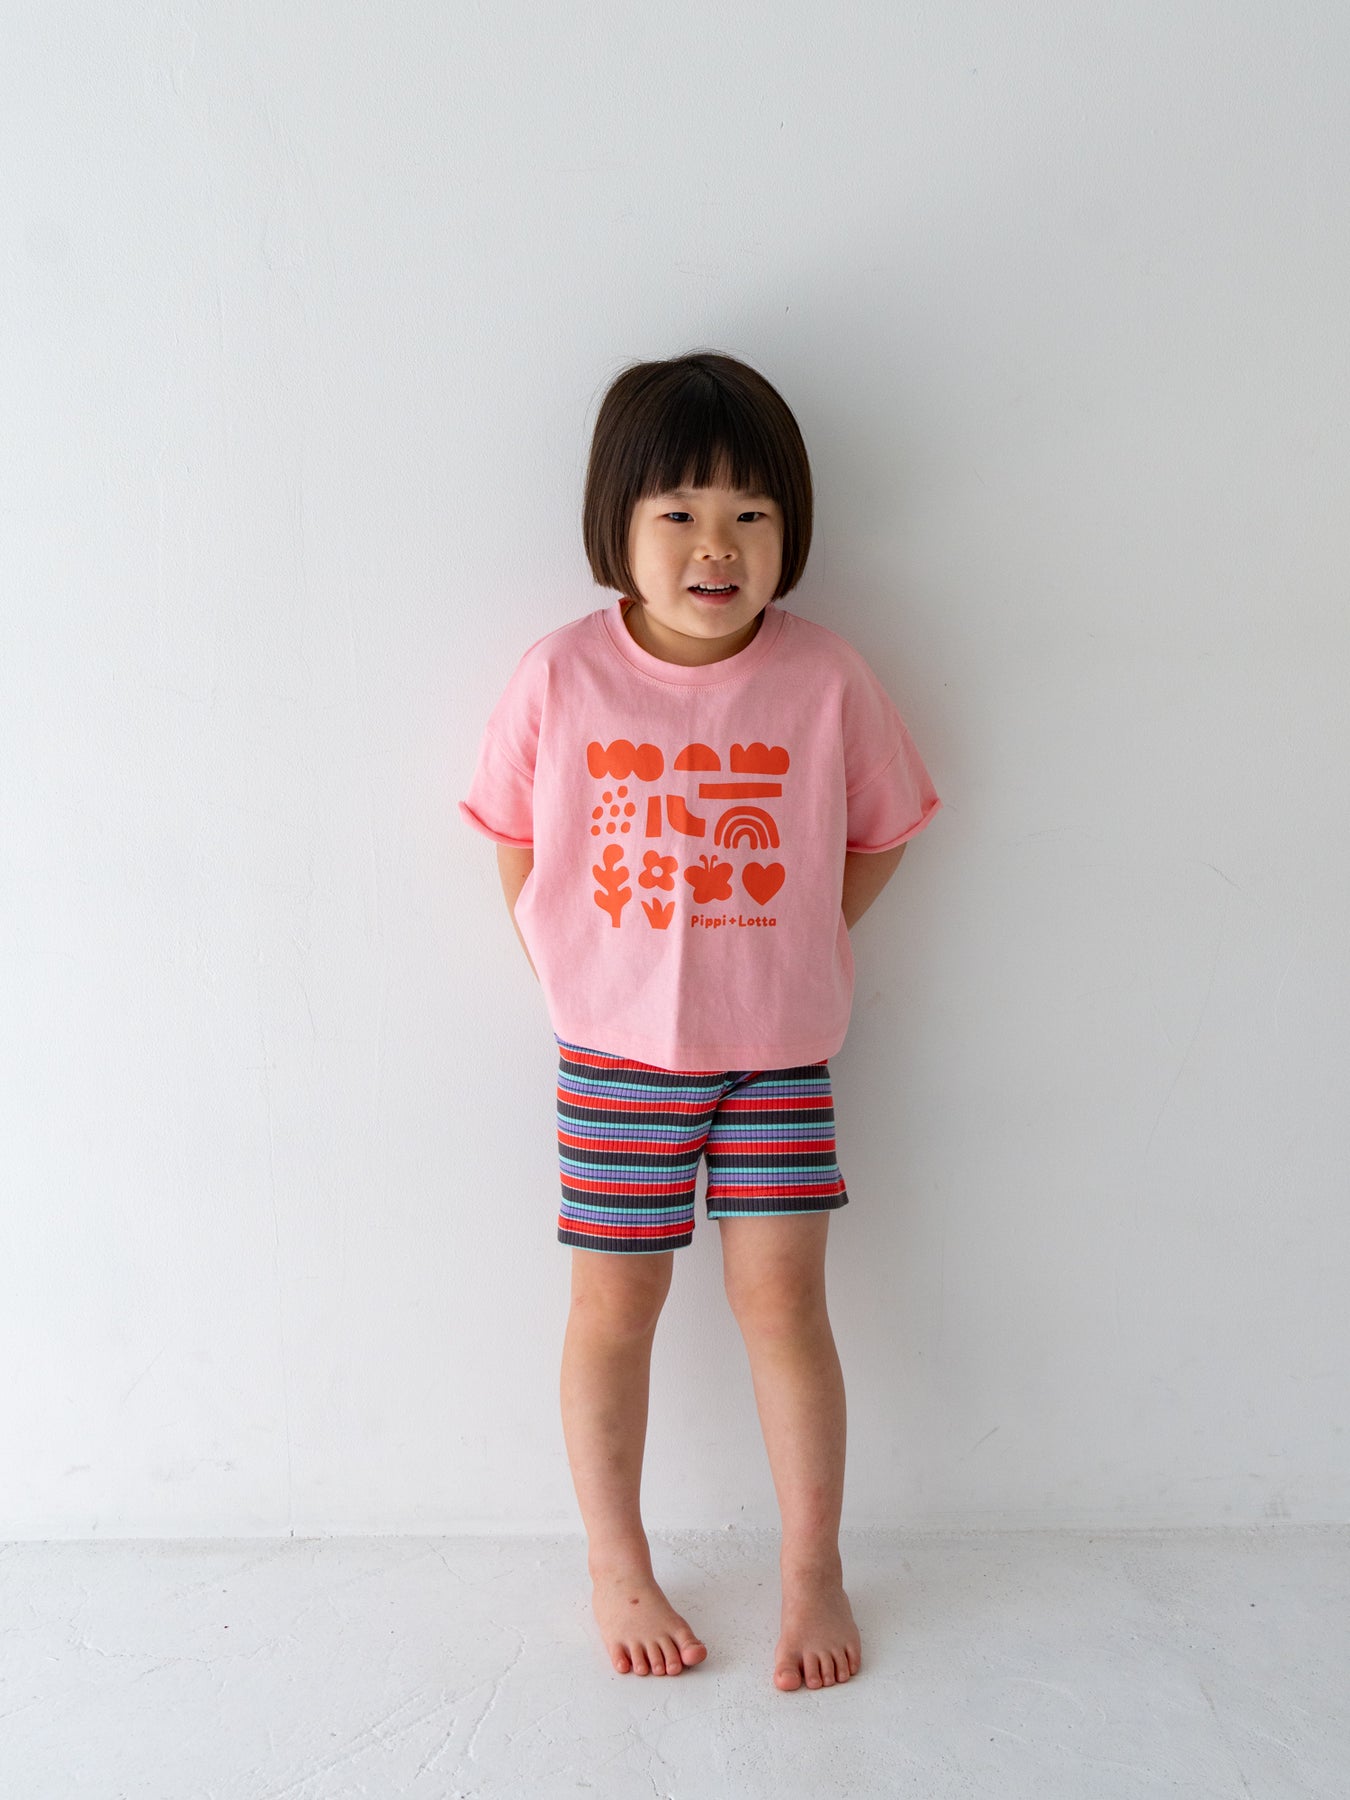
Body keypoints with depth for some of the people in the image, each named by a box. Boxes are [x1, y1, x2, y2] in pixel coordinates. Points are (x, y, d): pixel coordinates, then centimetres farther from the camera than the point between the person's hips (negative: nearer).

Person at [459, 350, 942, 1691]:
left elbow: (878, 835, 3)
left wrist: (790, 955, -3)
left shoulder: (825, 679, -10)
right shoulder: (559, 678, -10)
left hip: (779, 1050, 0)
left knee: (781, 1294, 6)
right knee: (613, 1303, 10)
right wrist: (580, 974, -2)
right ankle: (617, 1569, 32)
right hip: (615, 1051, 0)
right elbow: (517, 843, 3)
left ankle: (812, 1570, 27)